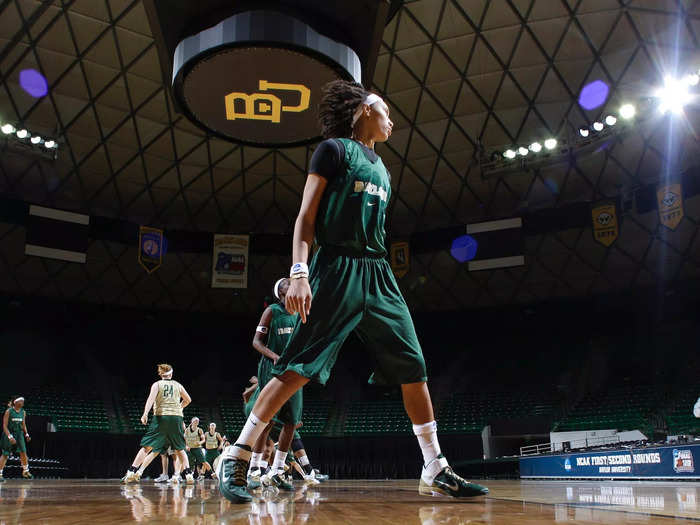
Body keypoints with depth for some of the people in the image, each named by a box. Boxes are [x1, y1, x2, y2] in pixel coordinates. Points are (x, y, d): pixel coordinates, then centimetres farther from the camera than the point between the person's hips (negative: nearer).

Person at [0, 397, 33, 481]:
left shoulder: (23, 412, 3)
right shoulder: (8, 411, -13)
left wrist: (26, 434, 5)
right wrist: (10, 437, -21)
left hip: (19, 434, 4)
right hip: (9, 434, -4)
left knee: (23, 452, -3)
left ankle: (25, 471, 10)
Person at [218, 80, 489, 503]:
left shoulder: (382, 170, 24)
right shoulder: (334, 149, 2)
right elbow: (306, 217, -6)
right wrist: (299, 272, -19)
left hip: (378, 275, 7)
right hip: (337, 270, -7)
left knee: (413, 366, 3)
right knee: (298, 369, -12)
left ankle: (435, 472, 12)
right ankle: (236, 459, -1)